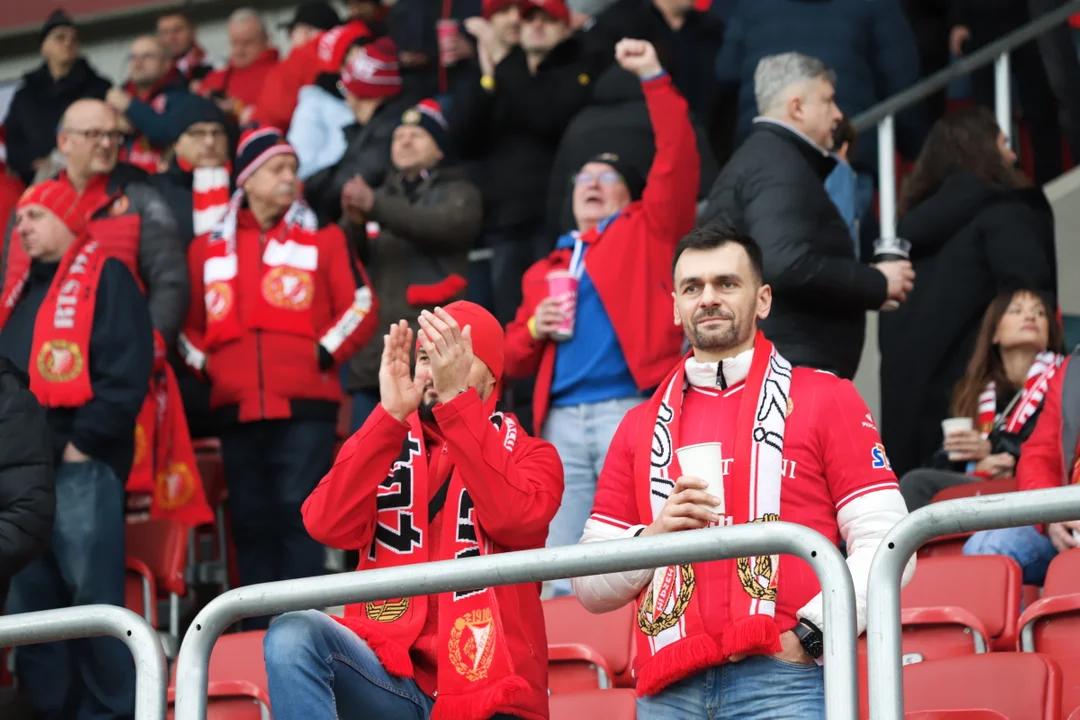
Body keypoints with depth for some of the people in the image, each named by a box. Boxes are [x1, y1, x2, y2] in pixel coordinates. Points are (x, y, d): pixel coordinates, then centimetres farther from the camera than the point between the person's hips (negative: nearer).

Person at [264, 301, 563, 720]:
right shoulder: (381, 446, 12)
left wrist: (456, 399, -23)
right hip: (391, 677, 1)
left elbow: (517, 518, -18)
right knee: (293, 636, -26)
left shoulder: (528, 456, 7)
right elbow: (326, 526, -9)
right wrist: (390, 414, -18)